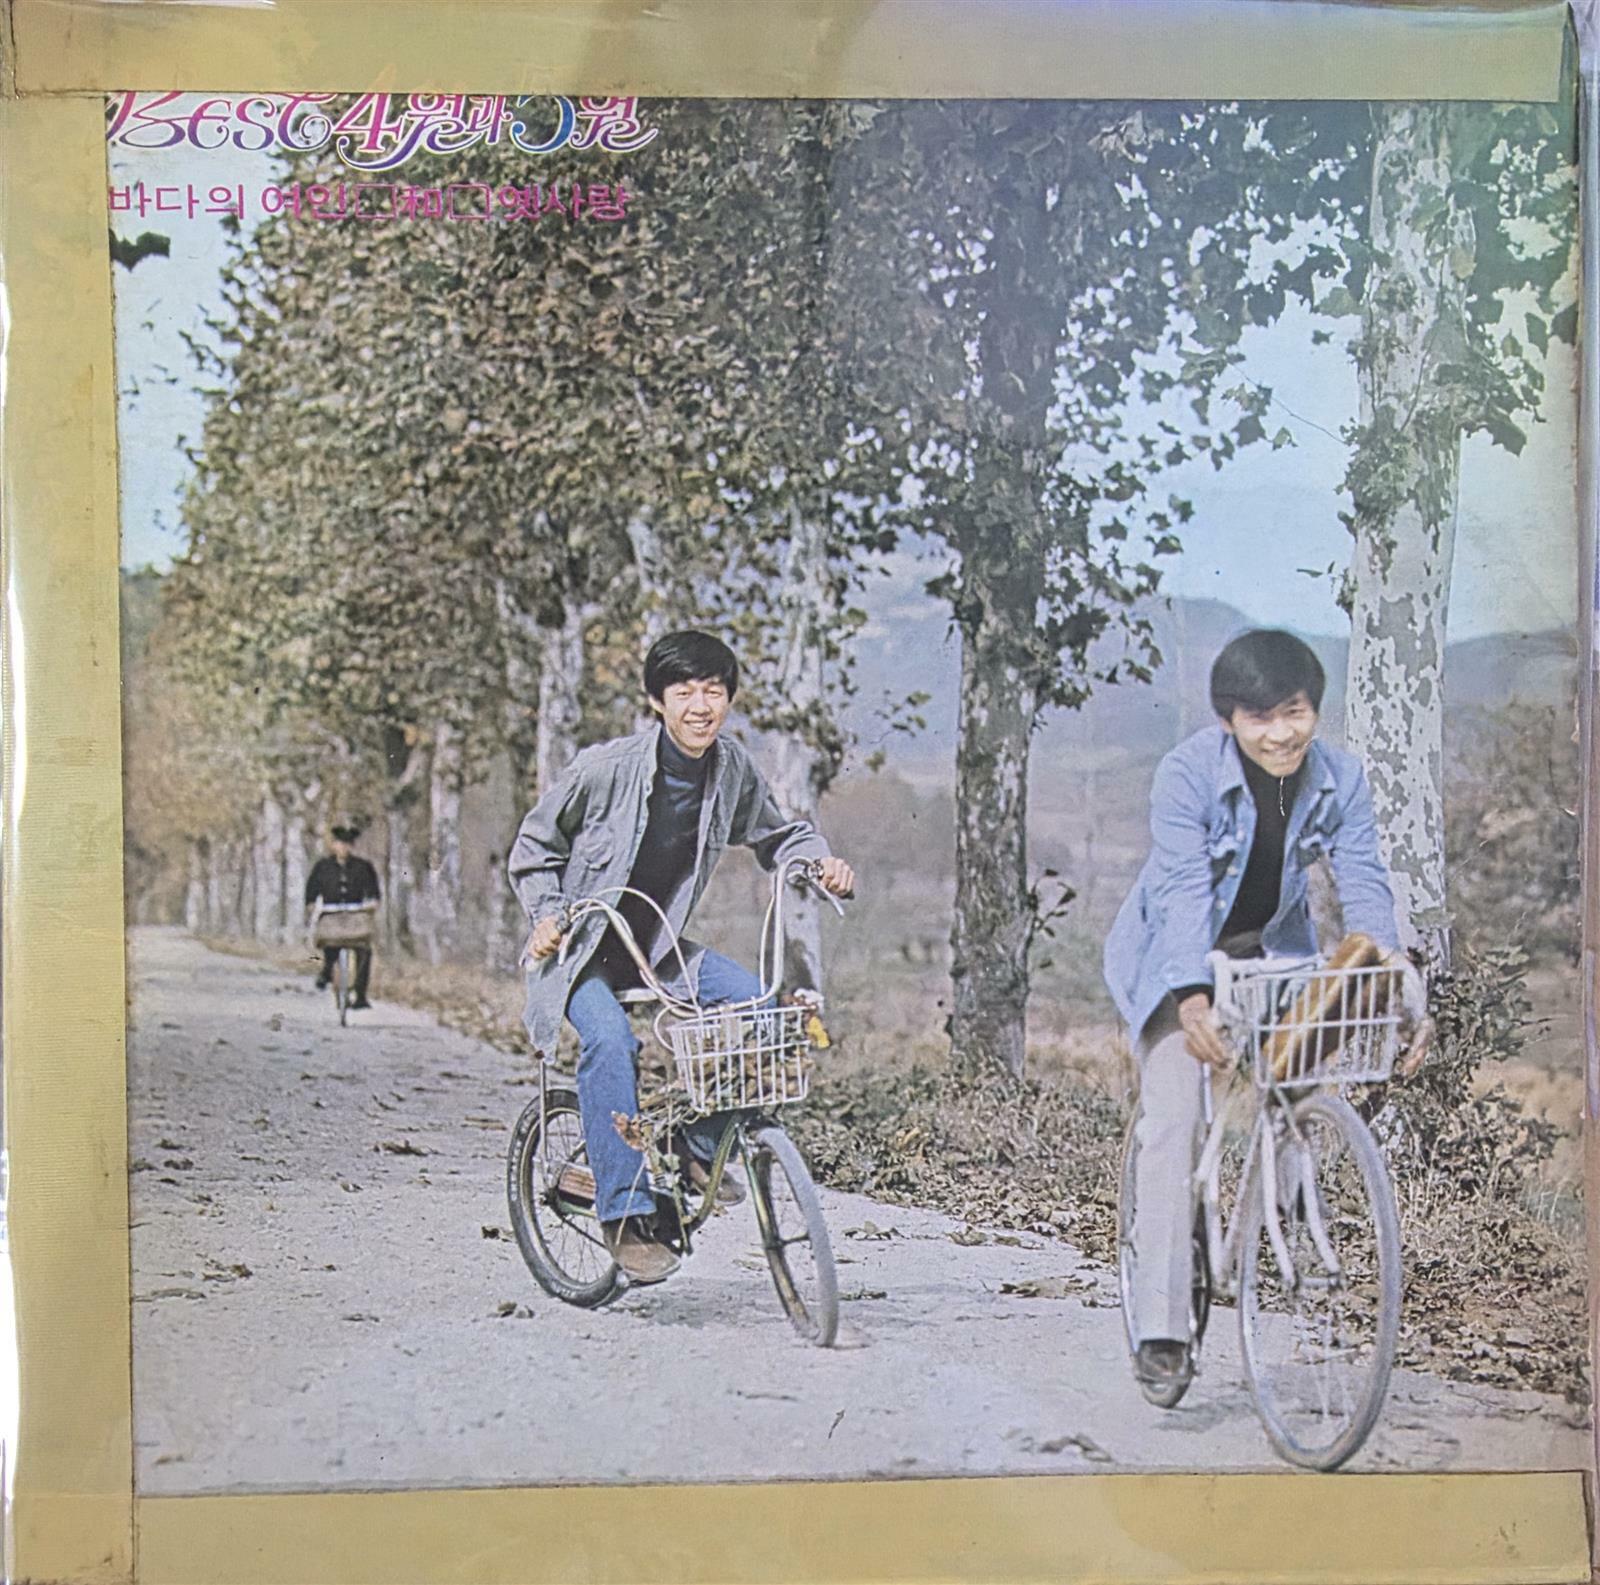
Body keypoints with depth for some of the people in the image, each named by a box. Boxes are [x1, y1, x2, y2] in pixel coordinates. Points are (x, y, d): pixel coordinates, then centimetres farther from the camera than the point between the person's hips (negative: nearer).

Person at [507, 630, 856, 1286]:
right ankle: (627, 1213, -28)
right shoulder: (605, 768, -19)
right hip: (582, 949, -4)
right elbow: (534, 845, -3)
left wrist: (822, 863, -9)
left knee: (751, 998, -21)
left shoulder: (732, 769, -7)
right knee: (609, 1039, -33)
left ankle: (702, 1144, -3)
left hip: (659, 947, 4)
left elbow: (778, 833, 11)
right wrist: (547, 917, -16)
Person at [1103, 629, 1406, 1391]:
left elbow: (1365, 885, -17)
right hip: (1175, 956, -4)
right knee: (1172, 1120, -15)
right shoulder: (1188, 772, -26)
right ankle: (1161, 1328, -16)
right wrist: (1194, 999, -45)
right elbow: (1185, 891, -33)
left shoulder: (1340, 778, -15)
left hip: (1272, 951, 4)